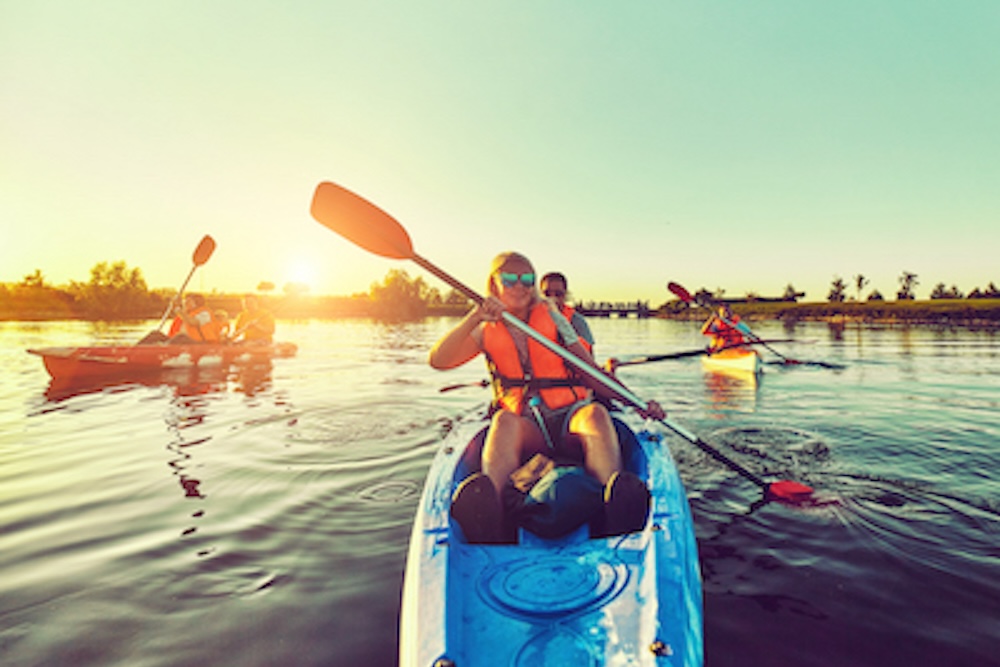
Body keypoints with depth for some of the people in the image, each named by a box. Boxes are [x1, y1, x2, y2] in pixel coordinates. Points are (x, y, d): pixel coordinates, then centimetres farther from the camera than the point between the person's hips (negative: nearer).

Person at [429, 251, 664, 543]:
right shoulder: (486, 332, 9)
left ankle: (616, 503, -60)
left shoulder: (552, 318, 11)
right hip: (525, 428, -1)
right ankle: (489, 512, -61)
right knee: (505, 421, -34)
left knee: (596, 412, -32)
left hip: (570, 418, 1)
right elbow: (438, 360, -7)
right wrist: (475, 316, -19)